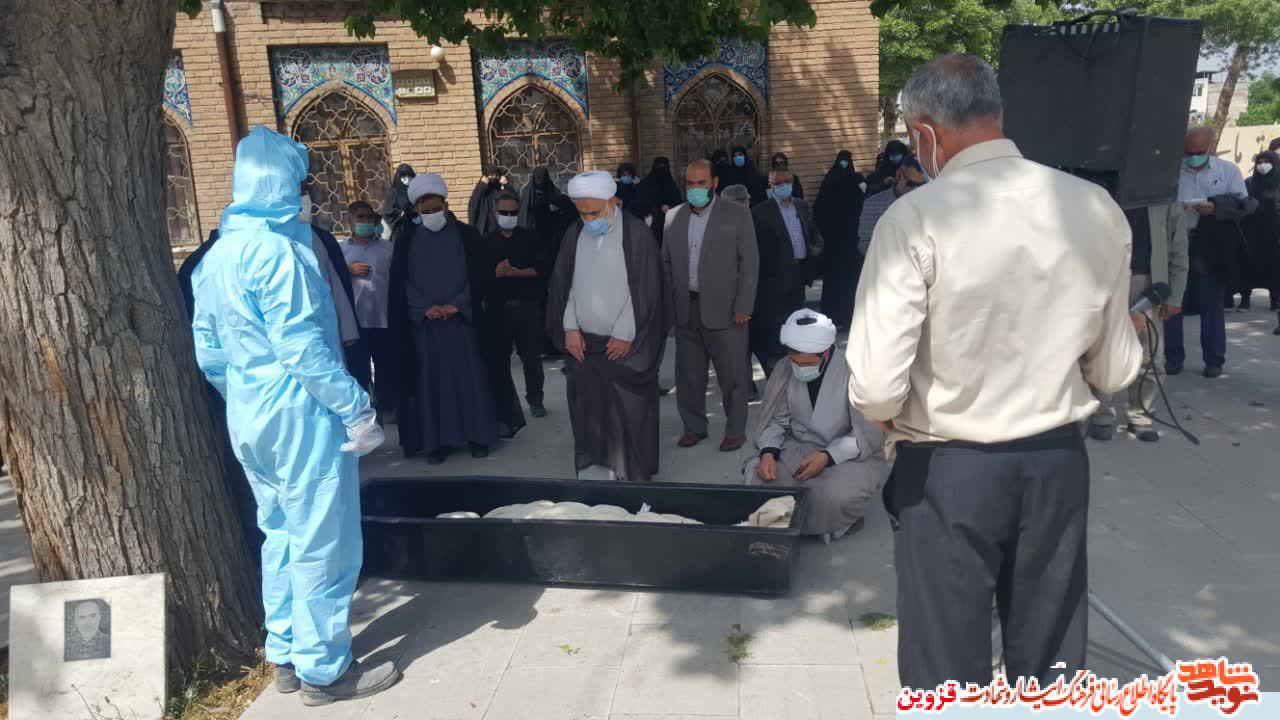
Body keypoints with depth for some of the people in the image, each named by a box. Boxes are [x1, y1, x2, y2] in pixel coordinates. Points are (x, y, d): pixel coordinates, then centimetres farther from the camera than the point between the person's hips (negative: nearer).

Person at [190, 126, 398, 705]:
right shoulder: (275, 246, -17)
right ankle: (324, 670, 15)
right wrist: (356, 407, -20)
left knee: (281, 536, 19)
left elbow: (208, 352, 14)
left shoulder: (216, 254, 11)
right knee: (323, 545, 3)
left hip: (248, 417, 9)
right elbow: (301, 346, -23)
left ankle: (286, 656, 30)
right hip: (298, 413, -9)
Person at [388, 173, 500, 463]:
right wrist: (425, 308, -10)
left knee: (470, 378, 1)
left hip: (462, 319, -1)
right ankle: (437, 440, 10)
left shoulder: (466, 235, 2)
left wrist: (457, 305, -11)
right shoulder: (406, 239, 5)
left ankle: (478, 435, 11)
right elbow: (400, 283, 3)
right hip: (422, 323, 1)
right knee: (430, 381, 3)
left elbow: (478, 276, 1)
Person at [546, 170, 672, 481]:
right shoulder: (575, 233, 5)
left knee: (629, 413, 2)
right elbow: (563, 284, 10)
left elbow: (644, 290, -9)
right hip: (582, 342, 4)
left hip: (625, 344, -4)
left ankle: (632, 476, 16)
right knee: (588, 413, 6)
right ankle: (594, 474, 18)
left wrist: (624, 335, -10)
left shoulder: (636, 234, -8)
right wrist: (570, 328, 1)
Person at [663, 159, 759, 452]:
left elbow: (750, 262, -4)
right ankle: (694, 426, 26)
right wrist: (668, 303, 5)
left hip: (724, 309, -4)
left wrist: (743, 307, -10)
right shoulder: (673, 217, 8)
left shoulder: (737, 215, -2)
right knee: (688, 372, 11)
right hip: (686, 309, 4)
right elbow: (666, 262, 13)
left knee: (732, 374, 3)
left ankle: (736, 430, 18)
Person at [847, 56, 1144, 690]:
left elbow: (875, 387, -22)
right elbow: (1116, 370, 5)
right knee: (1052, 668, 22)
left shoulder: (917, 216, -18)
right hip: (1059, 461, 5)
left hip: (946, 470, -4)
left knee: (947, 677, 15)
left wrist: (897, 421, 1)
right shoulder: (1098, 209, -2)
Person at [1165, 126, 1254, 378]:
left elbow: (1245, 204, 1)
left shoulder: (1229, 171, 5)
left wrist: (1216, 207, -18)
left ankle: (1214, 360, 15)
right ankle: (1173, 357, 15)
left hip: (1213, 250, 0)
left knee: (1212, 306, 6)